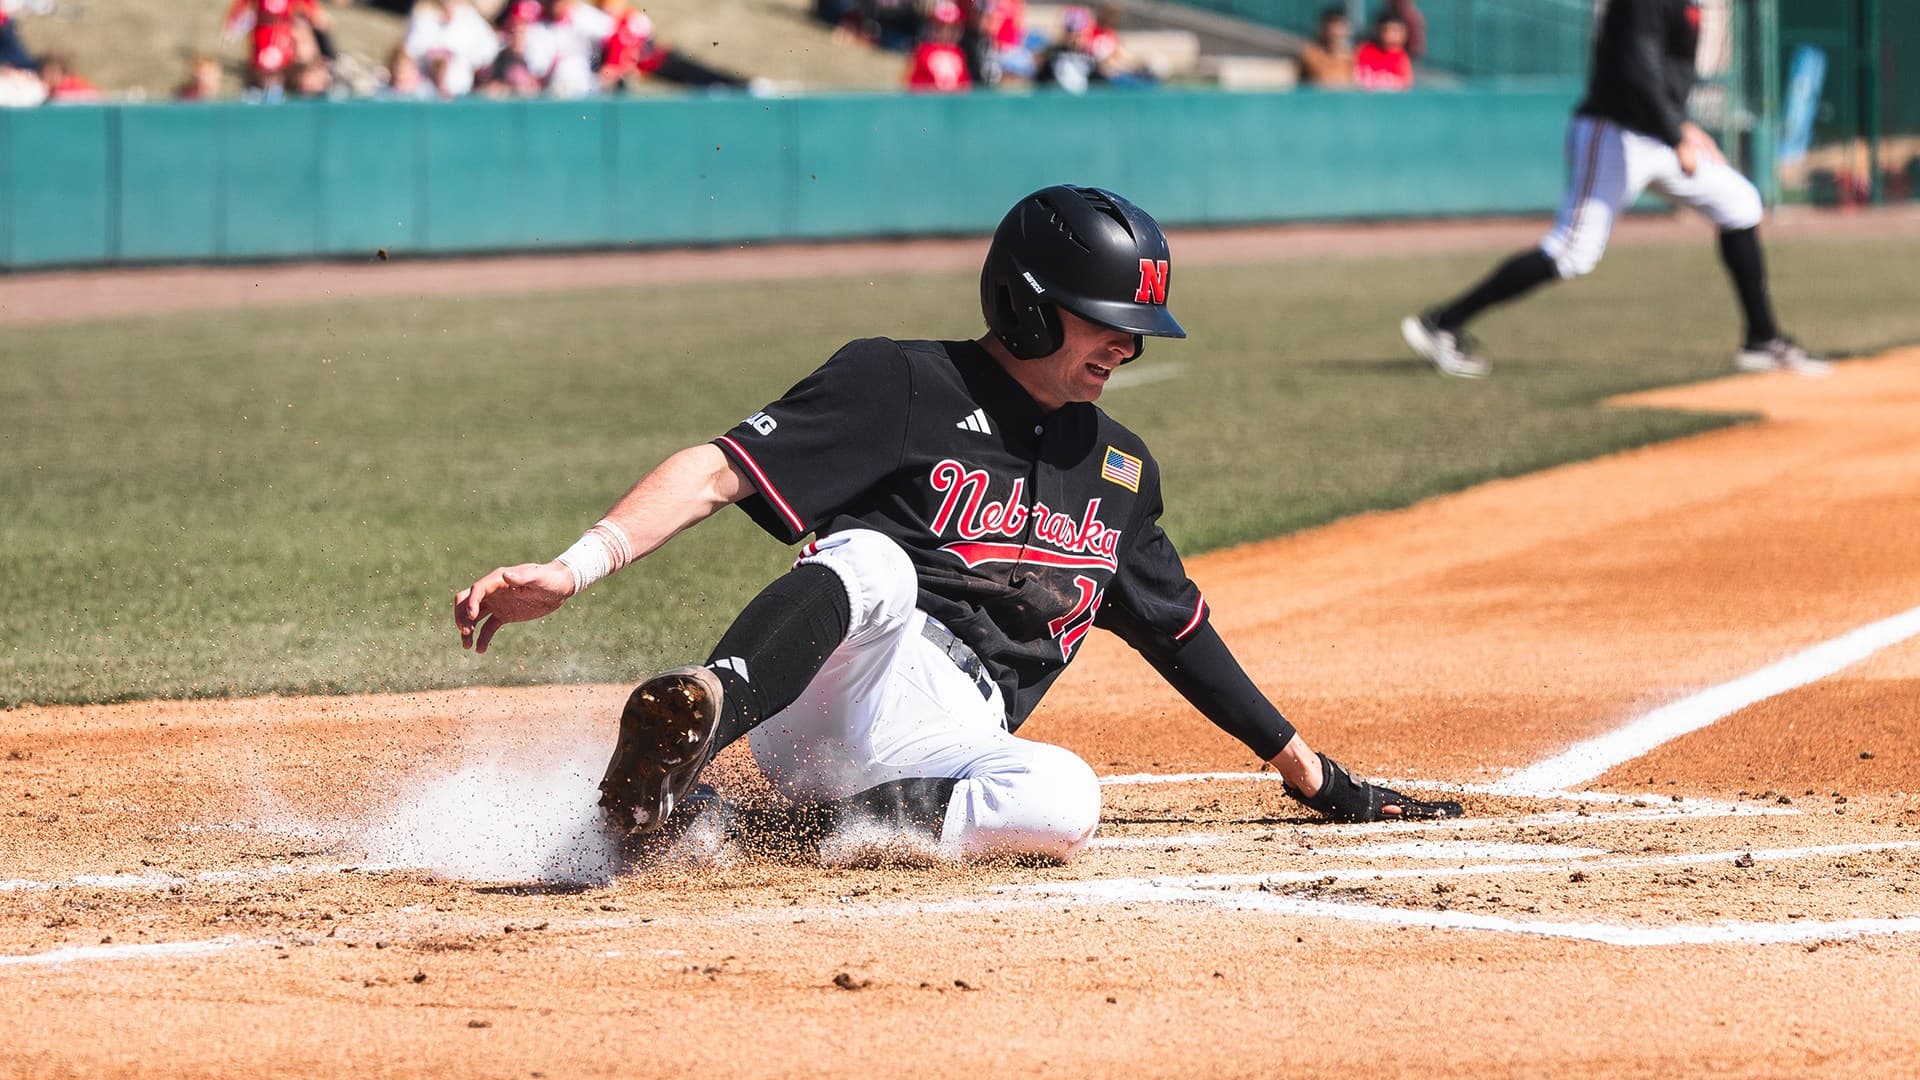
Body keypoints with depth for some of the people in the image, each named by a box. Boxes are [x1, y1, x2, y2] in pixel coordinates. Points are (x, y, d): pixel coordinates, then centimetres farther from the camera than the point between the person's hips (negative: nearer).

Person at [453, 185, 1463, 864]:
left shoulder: (1118, 468, 22)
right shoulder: (902, 382, 2)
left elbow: (1180, 629, 34)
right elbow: (718, 470, -8)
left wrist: (1313, 775, 35)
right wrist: (573, 569, -24)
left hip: (944, 742, 4)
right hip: (814, 699, -4)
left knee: (1064, 800, -31)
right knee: (871, 560, -37)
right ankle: (698, 716, -62)